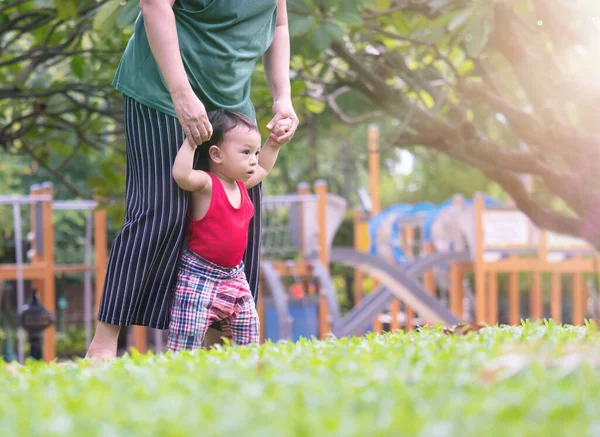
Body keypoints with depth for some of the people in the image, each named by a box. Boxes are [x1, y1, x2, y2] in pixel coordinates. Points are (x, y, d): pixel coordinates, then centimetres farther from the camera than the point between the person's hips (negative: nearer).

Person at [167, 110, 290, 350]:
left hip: (234, 277, 8)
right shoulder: (205, 184, -16)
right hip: (199, 276, -8)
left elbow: (263, 168, 32)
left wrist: (274, 141, 24)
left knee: (248, 339, 13)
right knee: (185, 343, -12)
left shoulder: (241, 184, 8)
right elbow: (181, 174, -39)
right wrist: (191, 140, -32)